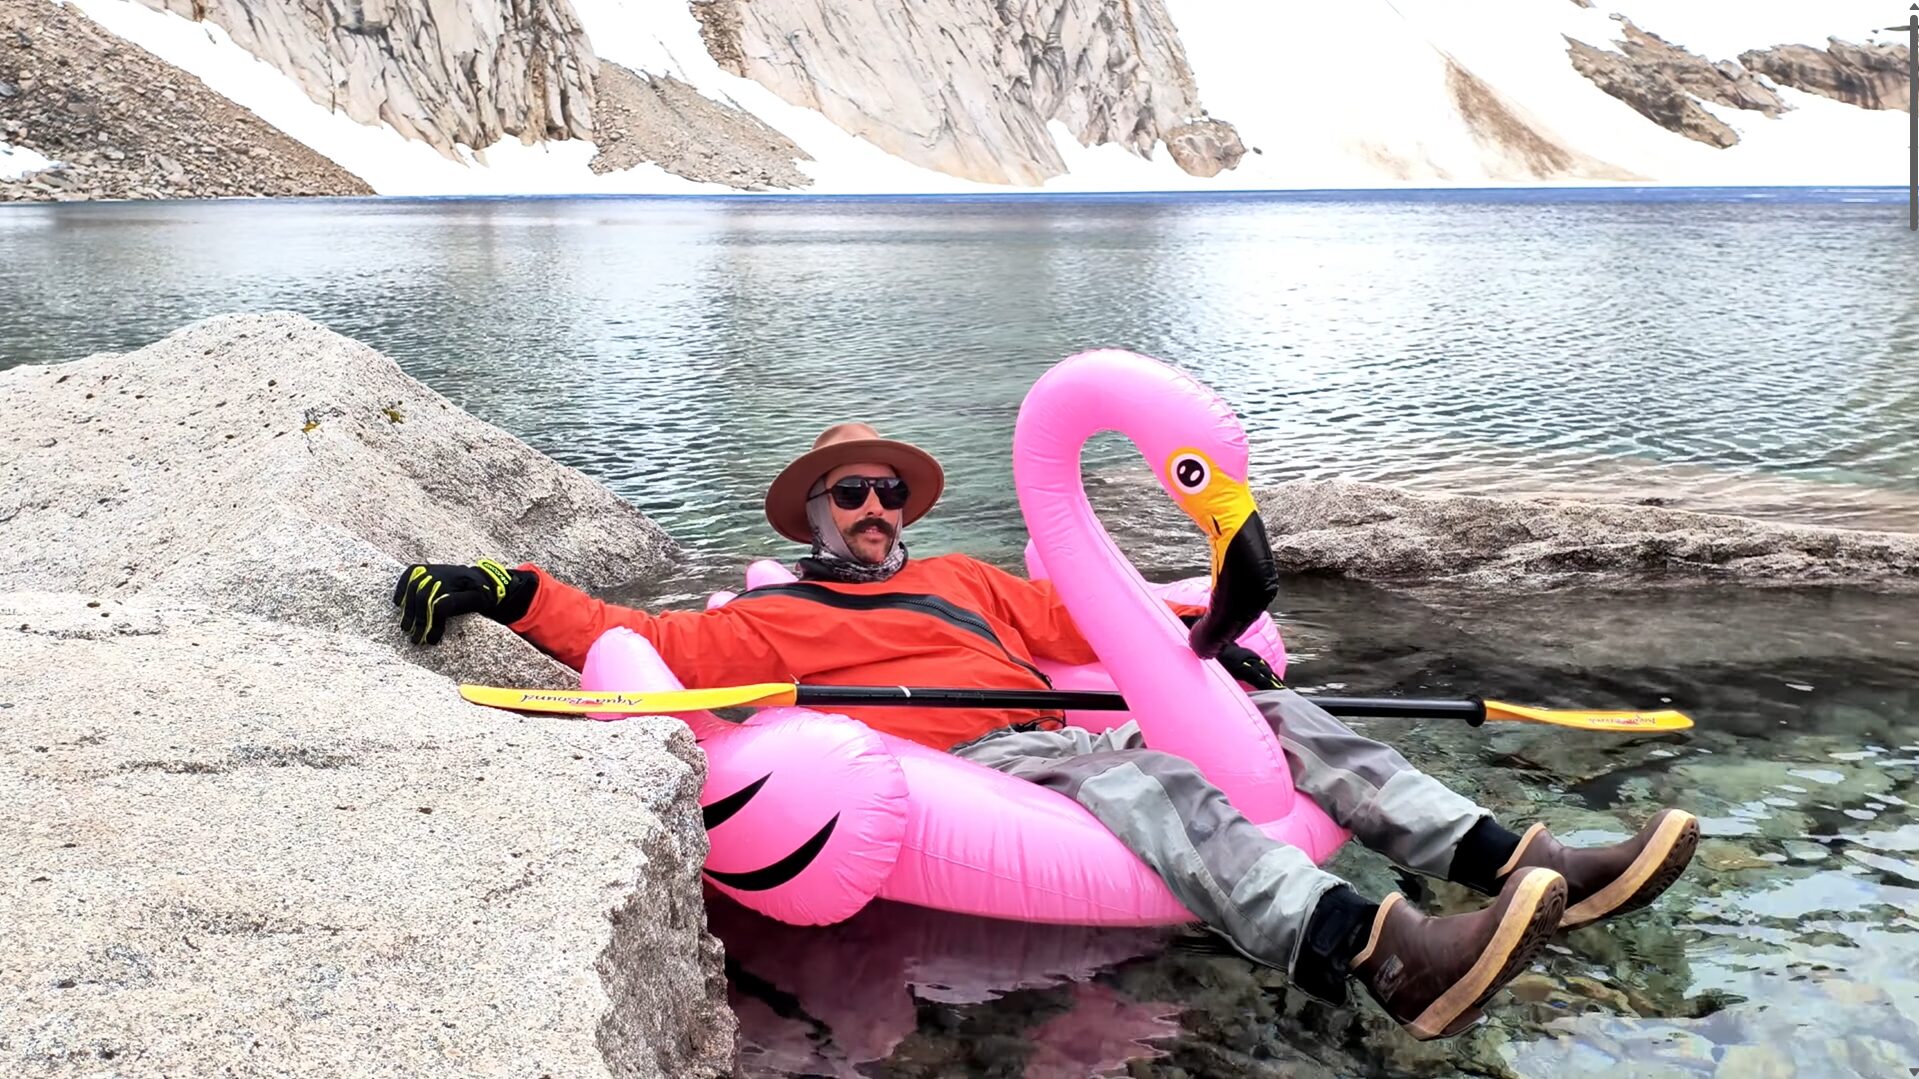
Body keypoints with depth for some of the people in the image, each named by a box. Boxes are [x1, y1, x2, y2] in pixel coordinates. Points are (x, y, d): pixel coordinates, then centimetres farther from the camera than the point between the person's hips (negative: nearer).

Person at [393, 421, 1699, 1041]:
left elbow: (1074, 622, 24)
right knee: (1114, 760, -35)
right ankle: (1380, 955, -56)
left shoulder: (963, 579, 32)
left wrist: (1189, 631, 9)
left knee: (1267, 707, -5)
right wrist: (506, 592, -3)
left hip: (1057, 747, 7)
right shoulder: (771, 619, 17)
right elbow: (641, 641, 7)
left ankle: (1510, 860, -17)